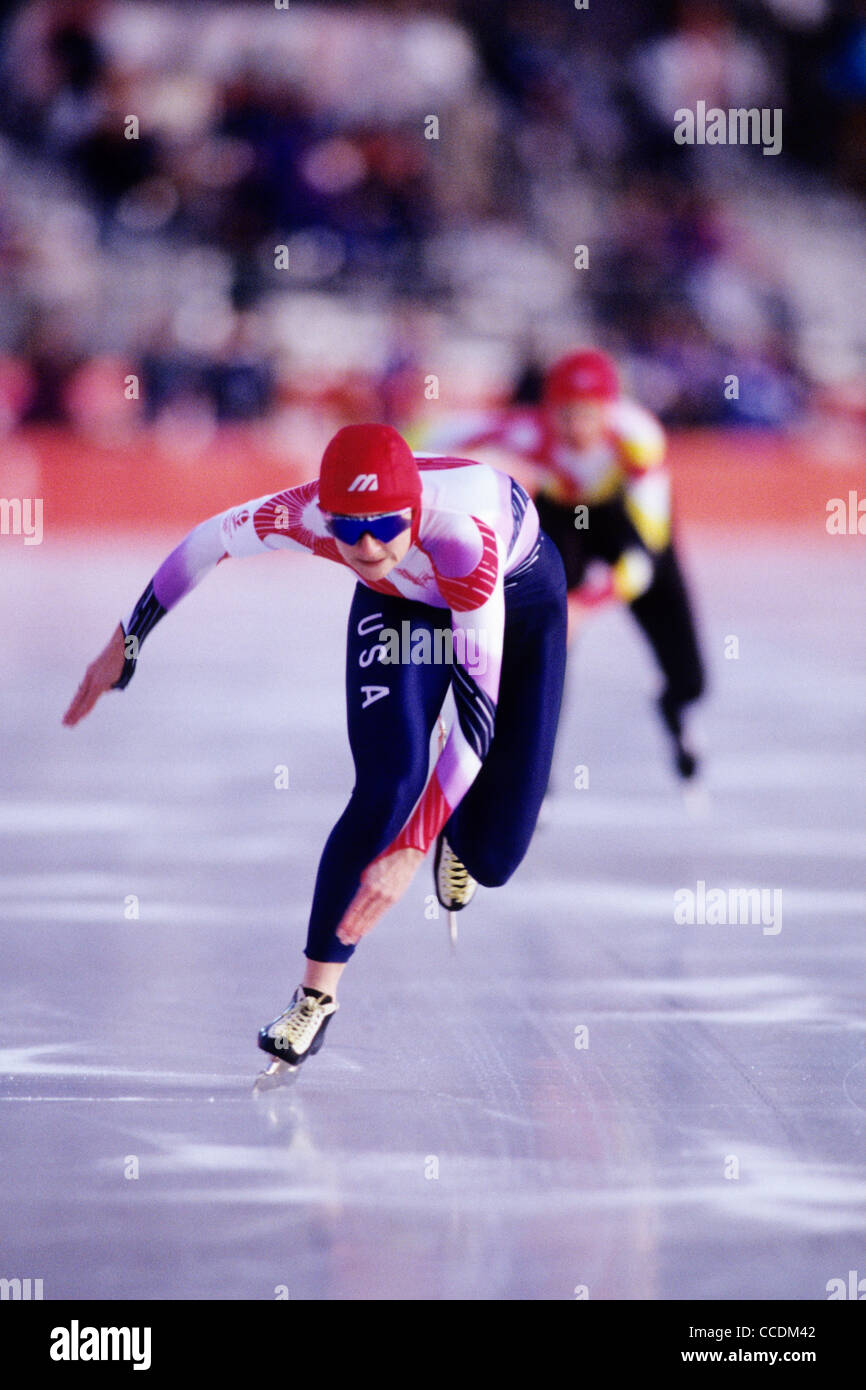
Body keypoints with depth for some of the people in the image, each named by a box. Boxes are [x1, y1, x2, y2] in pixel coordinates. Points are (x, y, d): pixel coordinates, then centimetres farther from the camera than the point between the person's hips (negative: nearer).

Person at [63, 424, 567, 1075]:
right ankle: (317, 993, -5)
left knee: (492, 857, -5)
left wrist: (411, 850, -49)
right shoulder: (307, 514, -36)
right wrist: (124, 646, -3)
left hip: (523, 595, -2)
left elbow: (481, 708, -46)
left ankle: (457, 834, 35)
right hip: (400, 599, 2)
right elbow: (204, 544, -13)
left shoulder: (460, 532, -47)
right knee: (387, 790, -22)